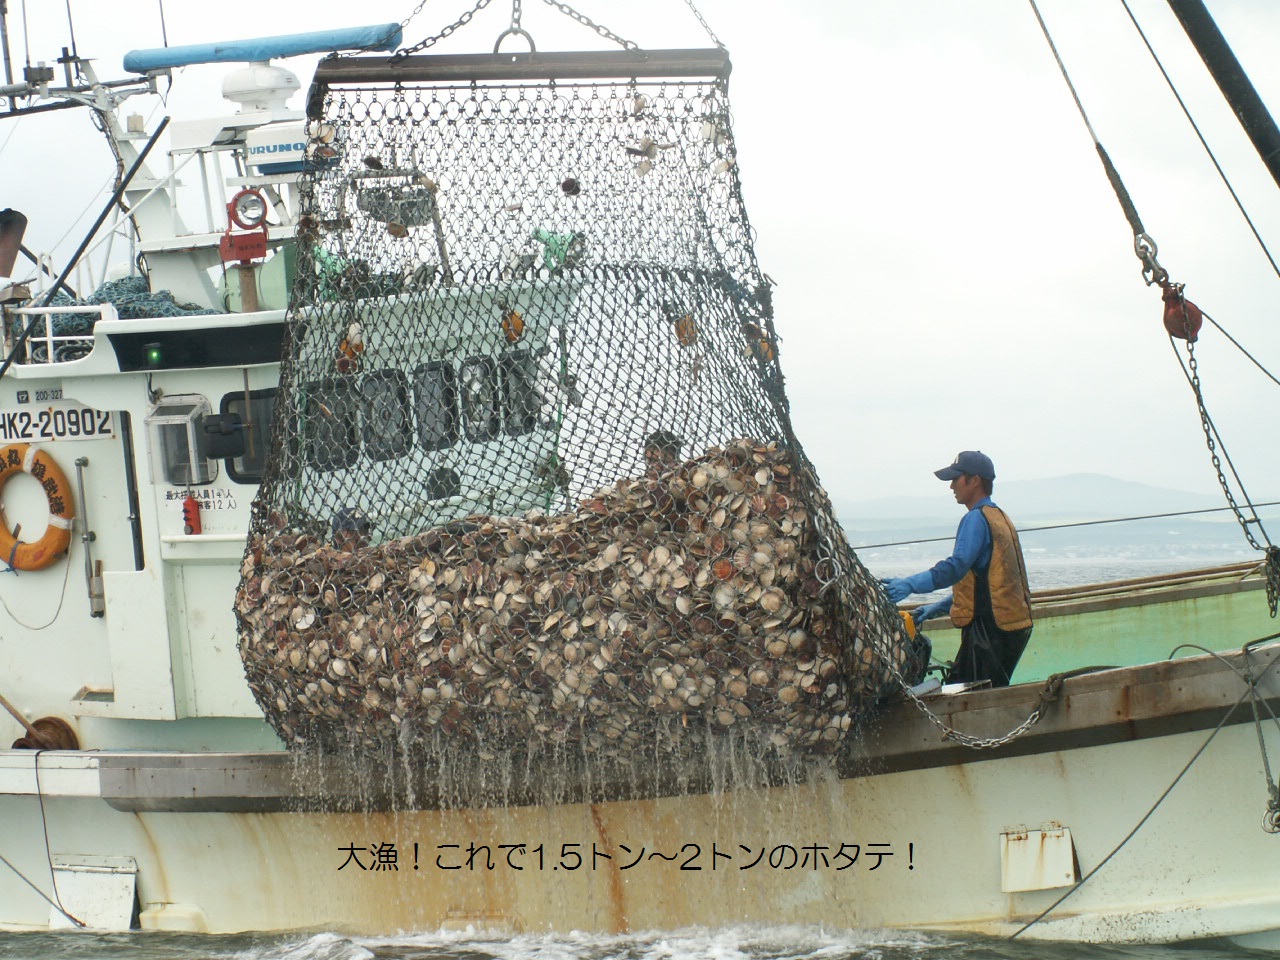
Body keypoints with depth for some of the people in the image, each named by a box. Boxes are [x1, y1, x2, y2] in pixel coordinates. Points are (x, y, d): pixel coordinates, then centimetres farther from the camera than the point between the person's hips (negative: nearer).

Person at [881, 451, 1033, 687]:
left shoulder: (976, 519, -10)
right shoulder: (999, 517, 22)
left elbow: (956, 567, -26)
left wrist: (911, 584, -35)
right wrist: (938, 608, 24)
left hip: (989, 628, -10)